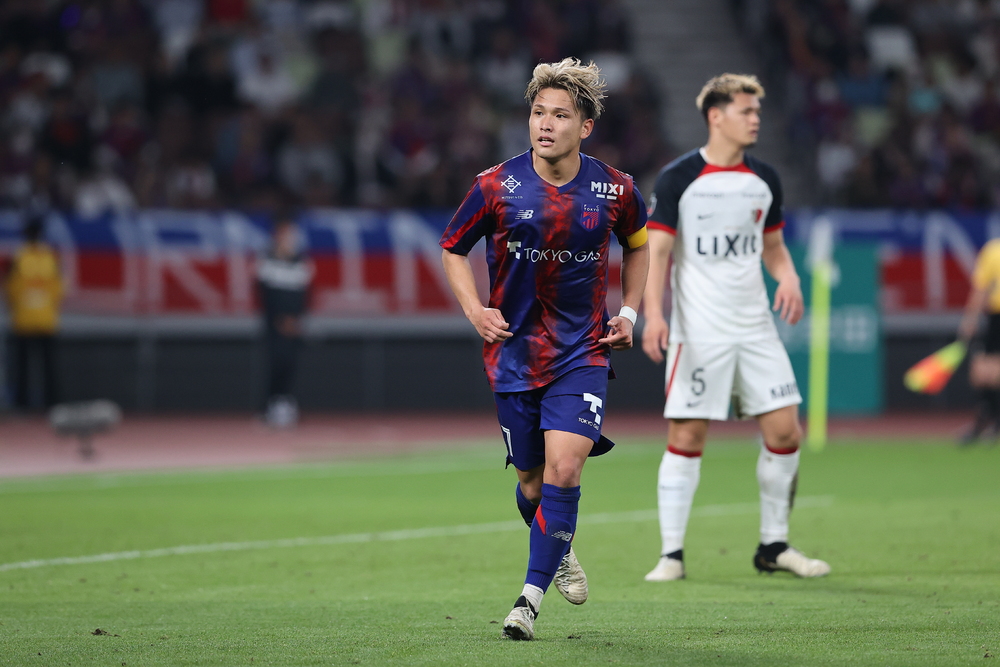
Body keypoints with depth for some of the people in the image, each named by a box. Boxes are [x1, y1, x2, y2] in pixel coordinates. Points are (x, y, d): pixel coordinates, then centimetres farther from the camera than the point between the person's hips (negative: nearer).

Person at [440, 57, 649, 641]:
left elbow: (639, 244, 18)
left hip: (584, 351, -1)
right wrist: (474, 309, -7)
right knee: (533, 482, 8)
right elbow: (454, 248, 8)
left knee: (564, 465, -19)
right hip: (514, 349, 1)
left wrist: (629, 313, 9)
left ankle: (532, 596, -11)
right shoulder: (498, 187, -7)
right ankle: (561, 551, 41)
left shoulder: (614, 190, -4)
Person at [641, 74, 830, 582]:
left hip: (755, 327, 5)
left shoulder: (764, 180, 10)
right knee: (686, 437, -6)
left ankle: (773, 546, 14)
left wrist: (788, 278, -1)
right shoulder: (678, 178, -5)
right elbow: (657, 250, -7)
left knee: (785, 430, -1)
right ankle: (672, 554, 2)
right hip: (697, 331, -5)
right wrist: (653, 314, -20)